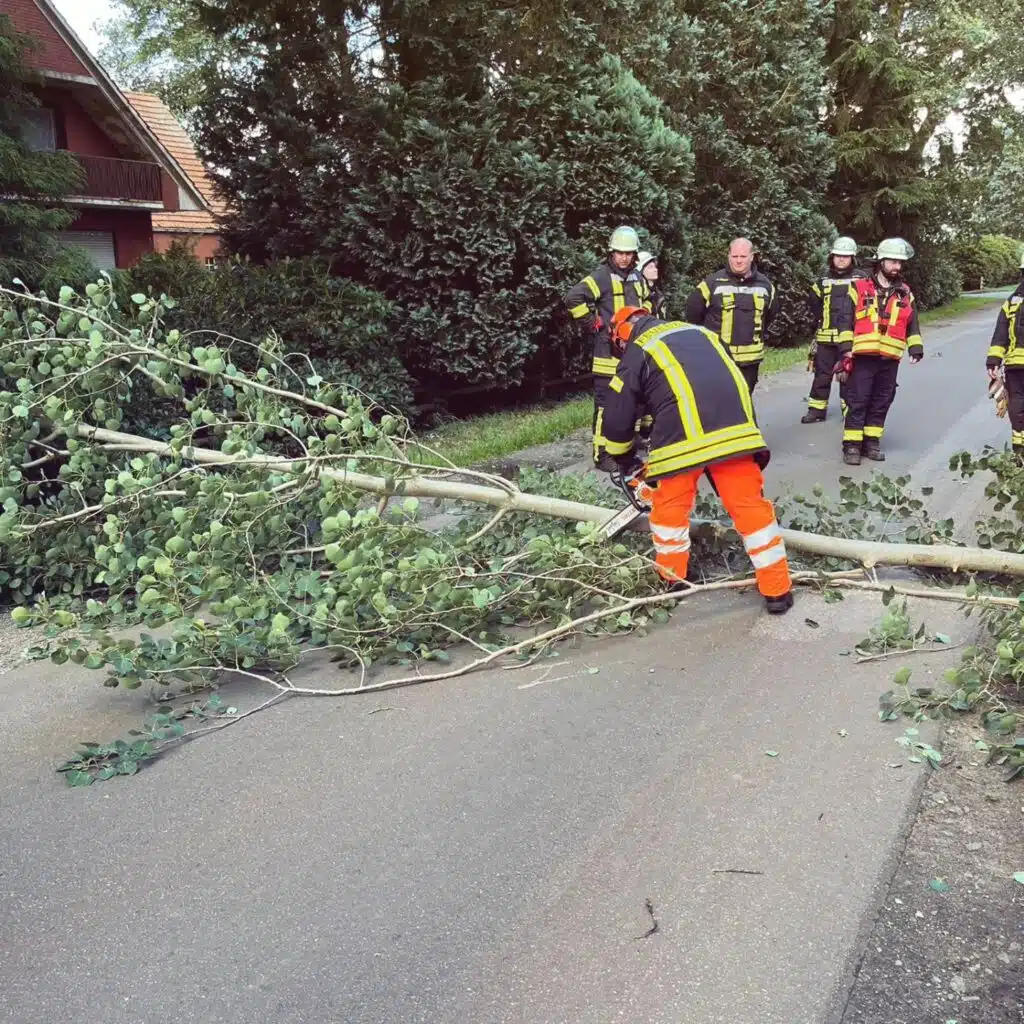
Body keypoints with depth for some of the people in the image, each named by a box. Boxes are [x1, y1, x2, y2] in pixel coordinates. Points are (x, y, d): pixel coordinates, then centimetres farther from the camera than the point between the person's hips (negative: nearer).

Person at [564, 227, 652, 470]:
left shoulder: (637, 279, 14)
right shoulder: (602, 276, -9)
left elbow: (646, 302, 34)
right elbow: (573, 298, -18)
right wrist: (593, 322, -13)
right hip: (608, 351, -7)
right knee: (606, 404, -7)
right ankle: (602, 454, -4)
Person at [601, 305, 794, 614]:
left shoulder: (635, 354, 16)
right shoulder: (699, 332, 30)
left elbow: (616, 419, 15)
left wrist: (626, 462, 32)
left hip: (683, 434, -4)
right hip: (736, 426, 4)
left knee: (670, 502, 18)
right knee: (750, 504, 10)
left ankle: (672, 576, 31)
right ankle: (777, 589, 12)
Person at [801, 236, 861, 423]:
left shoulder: (861, 279, 0)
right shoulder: (824, 281, 11)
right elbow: (813, 302, 25)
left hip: (851, 337, -3)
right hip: (826, 336, 3)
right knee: (822, 373, 7)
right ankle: (817, 409, 15)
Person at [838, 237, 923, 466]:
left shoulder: (905, 293, 13)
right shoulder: (859, 288, 1)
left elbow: (912, 324, 16)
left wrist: (916, 348, 2)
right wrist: (846, 352, -8)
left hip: (890, 359, 4)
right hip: (863, 356, -4)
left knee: (881, 402, 9)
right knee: (857, 402, -4)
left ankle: (871, 443, 18)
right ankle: (852, 446, 0)